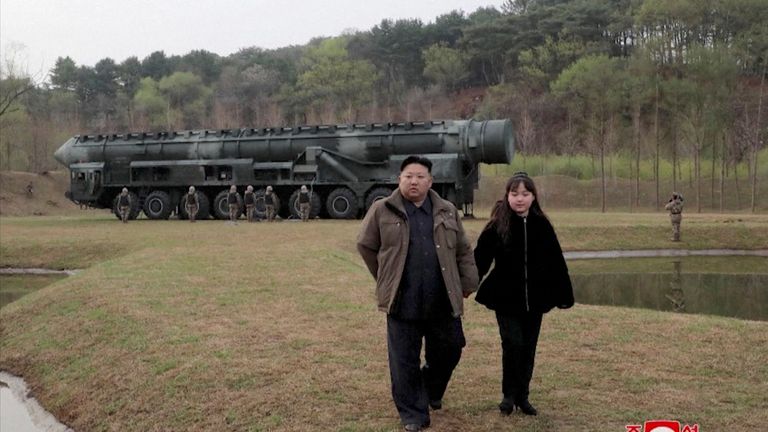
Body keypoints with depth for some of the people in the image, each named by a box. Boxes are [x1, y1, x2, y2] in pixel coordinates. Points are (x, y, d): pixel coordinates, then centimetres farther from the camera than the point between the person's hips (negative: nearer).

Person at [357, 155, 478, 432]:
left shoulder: (447, 212, 8)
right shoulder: (382, 211, -1)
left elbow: (463, 251, 13)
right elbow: (365, 246, 8)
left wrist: (468, 284, 10)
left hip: (443, 303, 3)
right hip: (403, 303, -3)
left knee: (448, 353, 13)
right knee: (405, 362, 2)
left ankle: (432, 392, 42)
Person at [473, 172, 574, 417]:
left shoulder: (542, 225, 0)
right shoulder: (497, 226, -6)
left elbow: (556, 263, 4)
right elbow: (480, 260, -8)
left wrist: (564, 295, 5)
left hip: (534, 299, 3)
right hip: (505, 299, -3)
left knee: (528, 349, 9)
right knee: (513, 343, -10)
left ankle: (522, 397, 24)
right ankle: (509, 395, 9)